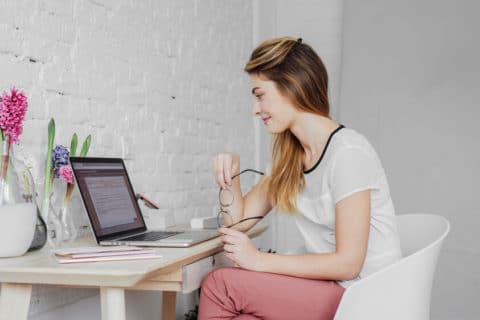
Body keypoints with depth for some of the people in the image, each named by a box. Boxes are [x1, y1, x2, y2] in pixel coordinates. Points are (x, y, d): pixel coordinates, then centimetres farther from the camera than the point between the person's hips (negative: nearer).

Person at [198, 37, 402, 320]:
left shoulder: (348, 152, -16)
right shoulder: (289, 155, 10)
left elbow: (348, 262, -19)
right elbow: (241, 221, 15)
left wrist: (259, 260, -18)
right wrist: (231, 177, -3)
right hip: (327, 289, 7)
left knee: (219, 284, -18)